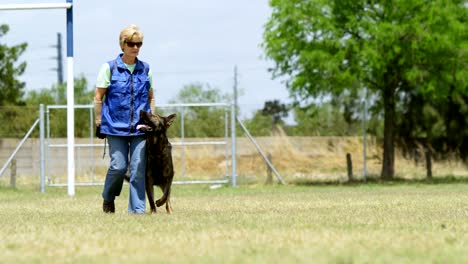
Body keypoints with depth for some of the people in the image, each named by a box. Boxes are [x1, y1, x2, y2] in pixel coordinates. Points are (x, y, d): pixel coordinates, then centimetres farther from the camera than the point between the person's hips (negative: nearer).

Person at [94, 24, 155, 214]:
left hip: (140, 127, 2)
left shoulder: (145, 69, 9)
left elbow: (150, 97, 18)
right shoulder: (110, 68, -1)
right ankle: (108, 198, 22)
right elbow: (98, 97, 2)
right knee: (118, 166, -6)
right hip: (116, 126, -2)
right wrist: (99, 122, -1)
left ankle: (137, 209, 0)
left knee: (138, 169, -4)